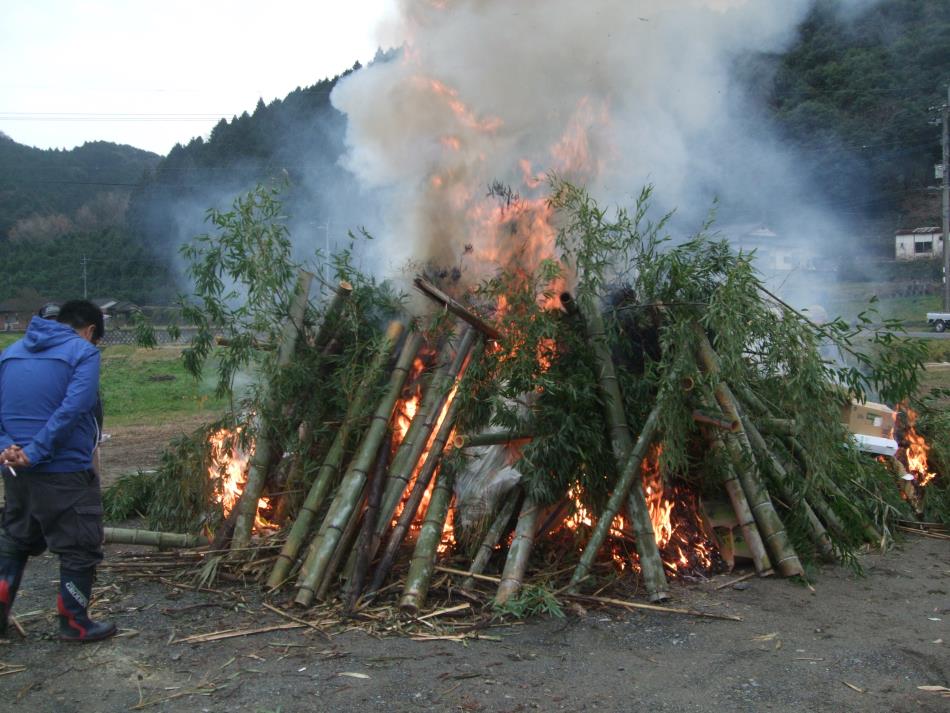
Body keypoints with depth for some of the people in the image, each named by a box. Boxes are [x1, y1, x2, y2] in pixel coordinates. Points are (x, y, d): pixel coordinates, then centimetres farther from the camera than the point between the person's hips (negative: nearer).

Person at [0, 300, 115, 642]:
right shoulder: (83, 351, -7)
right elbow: (72, 410, -20)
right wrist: (35, 453, -18)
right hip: (65, 472, -6)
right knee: (79, 548, 8)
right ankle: (74, 623, 17)